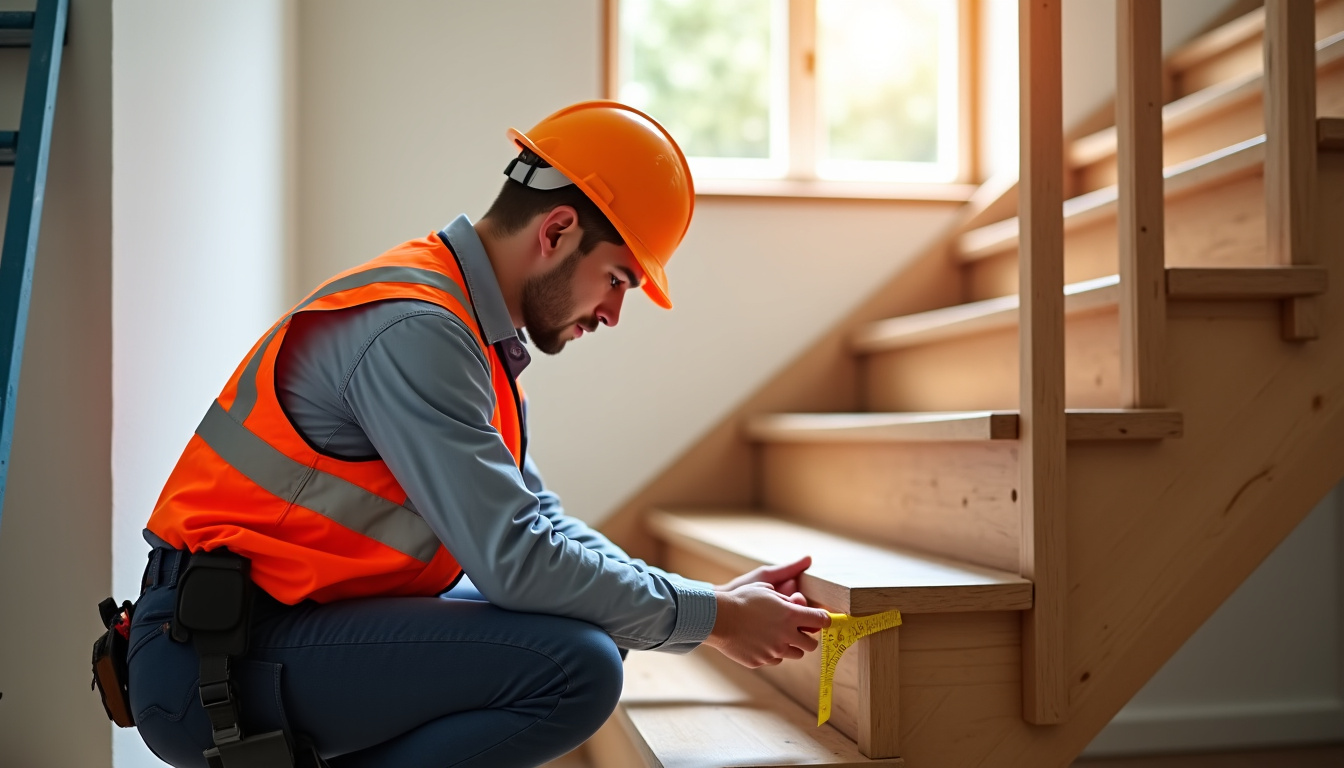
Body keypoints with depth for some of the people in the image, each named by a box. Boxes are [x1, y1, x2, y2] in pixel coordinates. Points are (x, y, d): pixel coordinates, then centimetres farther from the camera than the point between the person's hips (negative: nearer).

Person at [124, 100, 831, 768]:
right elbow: (515, 558, -24)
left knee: (583, 622, 13)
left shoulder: (471, 328, 11)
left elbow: (535, 518, 12)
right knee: (576, 668, -23)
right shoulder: (412, 330, -20)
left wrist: (713, 600, 4)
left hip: (305, 620, 10)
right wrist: (711, 618, -12)